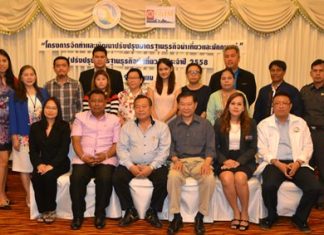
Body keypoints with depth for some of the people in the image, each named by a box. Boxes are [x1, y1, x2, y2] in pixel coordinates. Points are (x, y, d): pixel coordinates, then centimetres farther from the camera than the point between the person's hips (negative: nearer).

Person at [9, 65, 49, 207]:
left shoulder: (43, 93, 6)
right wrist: (14, 137, -9)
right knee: (25, 166, 4)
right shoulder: (15, 96, 0)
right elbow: (13, 117, -2)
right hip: (23, 136, -2)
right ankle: (29, 196, 17)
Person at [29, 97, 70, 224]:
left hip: (59, 163, -3)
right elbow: (32, 150, 5)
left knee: (49, 176, -31)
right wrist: (39, 164, -14)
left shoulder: (64, 126, -1)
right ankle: (42, 210, -10)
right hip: (42, 163, 3)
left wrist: (51, 165, -21)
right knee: (35, 178, -27)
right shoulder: (35, 127, 9)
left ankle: (51, 210, -12)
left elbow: (64, 149, -9)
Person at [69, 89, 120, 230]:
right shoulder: (80, 117, 14)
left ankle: (100, 214, -10)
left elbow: (117, 143, 5)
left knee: (105, 179, -31)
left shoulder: (114, 119, 13)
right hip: (83, 158, 1)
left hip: (106, 159, 0)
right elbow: (76, 140, 4)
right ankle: (78, 214, -9)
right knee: (76, 179, -29)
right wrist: (83, 156, -14)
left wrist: (106, 155, -14)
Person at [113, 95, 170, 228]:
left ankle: (152, 211, -2)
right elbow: (122, 148, 2)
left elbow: (164, 151, -3)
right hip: (131, 165, 1)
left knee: (163, 180, -28)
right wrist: (131, 166, -14)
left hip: (154, 165, -1)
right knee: (118, 178, -25)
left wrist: (151, 167, -16)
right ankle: (130, 211, -2)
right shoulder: (127, 127, 10)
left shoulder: (162, 127, 5)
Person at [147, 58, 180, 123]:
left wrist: (163, 120, -12)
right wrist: (157, 121, -12)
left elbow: (175, 108, -1)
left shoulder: (176, 87, 5)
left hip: (170, 121, 0)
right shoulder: (152, 86, 6)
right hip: (155, 122, 0)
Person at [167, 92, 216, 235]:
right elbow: (170, 148, 6)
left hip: (200, 160, 0)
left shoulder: (205, 124, 10)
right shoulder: (172, 125, 12)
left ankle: (200, 216, -13)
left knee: (209, 178, -32)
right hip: (180, 160, 0)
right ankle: (176, 217, -18)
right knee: (173, 176, -34)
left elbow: (210, 148, 4)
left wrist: (207, 162, -14)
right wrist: (176, 160, -14)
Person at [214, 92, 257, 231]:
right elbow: (215, 147, 4)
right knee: (227, 179, -31)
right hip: (225, 161, 0)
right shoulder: (219, 123, 5)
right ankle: (236, 213, -9)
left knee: (240, 178, -32)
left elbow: (253, 148, 1)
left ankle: (245, 213, -9)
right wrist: (224, 160, -13)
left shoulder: (251, 123, 5)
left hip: (244, 161, 0)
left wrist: (238, 162, -13)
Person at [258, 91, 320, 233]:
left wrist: (298, 162, -11)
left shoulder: (300, 123, 13)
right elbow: (262, 149, 0)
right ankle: (271, 216, 0)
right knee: (269, 186, -32)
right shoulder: (264, 124, 7)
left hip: (297, 163, 2)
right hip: (274, 163, -2)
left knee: (314, 188, -23)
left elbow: (307, 146, 7)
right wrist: (277, 163, -15)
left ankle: (300, 218, 5)